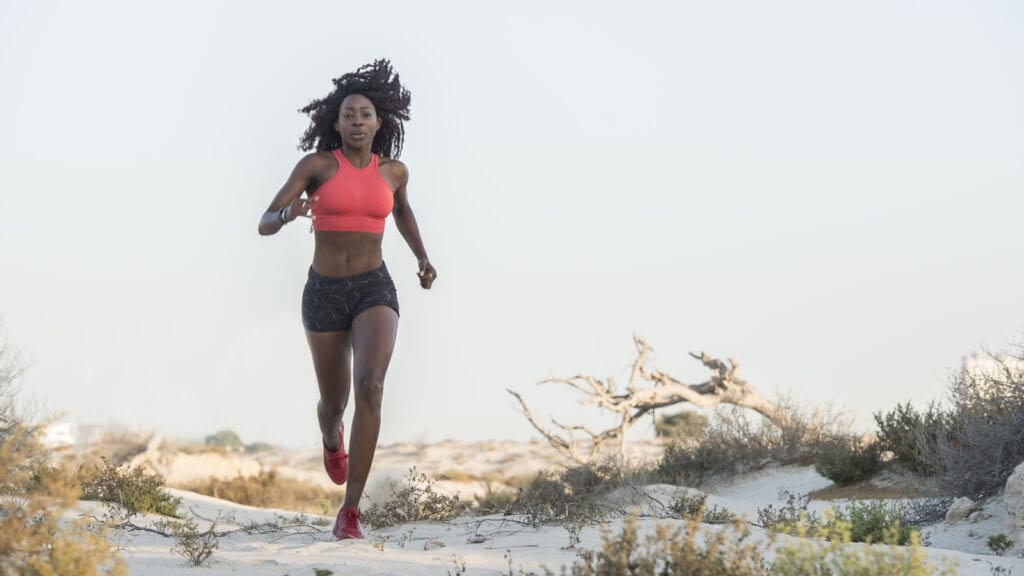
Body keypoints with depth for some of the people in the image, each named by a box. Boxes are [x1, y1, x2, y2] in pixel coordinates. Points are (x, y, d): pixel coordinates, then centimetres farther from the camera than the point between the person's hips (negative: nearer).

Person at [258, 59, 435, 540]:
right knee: (334, 401, 17)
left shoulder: (393, 169, 4)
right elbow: (265, 225, -10)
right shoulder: (316, 164, -5)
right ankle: (332, 438, 59)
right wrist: (290, 212, -33)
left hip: (375, 292, 0)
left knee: (370, 388, -25)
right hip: (324, 294, 0)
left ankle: (349, 513, -21)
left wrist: (423, 258, 16)